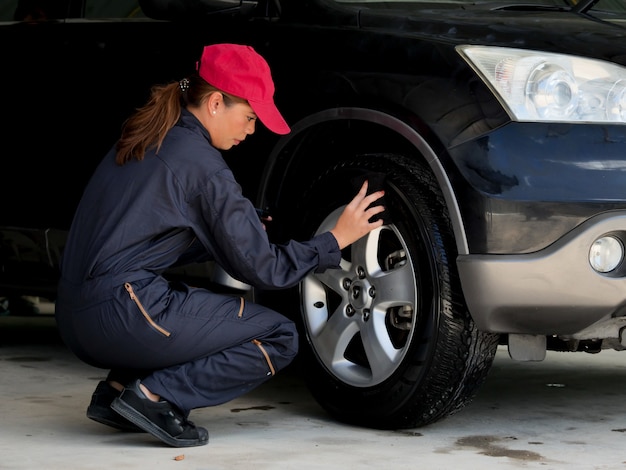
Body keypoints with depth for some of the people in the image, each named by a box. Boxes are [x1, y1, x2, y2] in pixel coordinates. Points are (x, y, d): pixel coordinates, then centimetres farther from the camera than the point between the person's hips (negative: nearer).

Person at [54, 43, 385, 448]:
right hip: (122, 317, -9)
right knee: (280, 339, -2)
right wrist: (337, 239, 5)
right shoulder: (202, 164, -9)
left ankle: (119, 387, 13)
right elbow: (260, 269, -5)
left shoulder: (145, 141, 16)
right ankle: (155, 395, -9)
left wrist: (246, 235, 21)